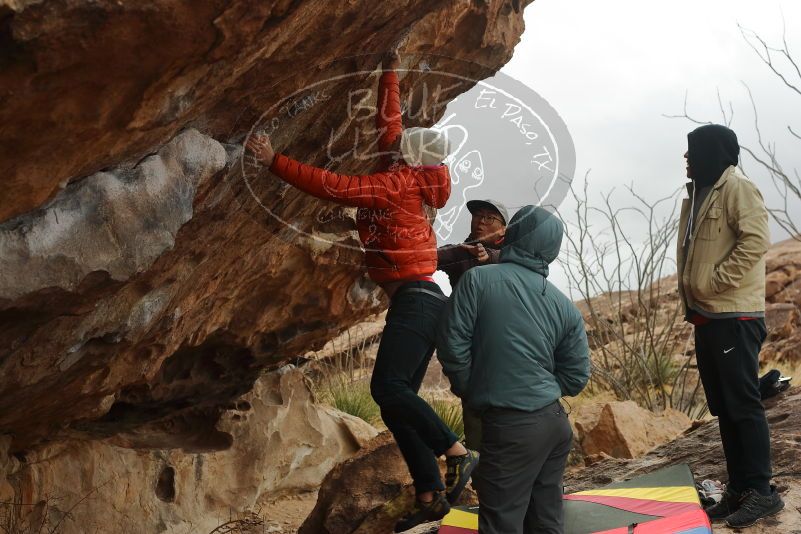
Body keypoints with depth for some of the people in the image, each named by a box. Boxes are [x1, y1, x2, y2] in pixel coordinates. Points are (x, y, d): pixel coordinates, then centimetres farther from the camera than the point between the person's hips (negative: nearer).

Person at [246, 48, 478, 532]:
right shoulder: (408, 177, 14)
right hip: (417, 299, 10)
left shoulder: (398, 183, -10)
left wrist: (275, 161, -14)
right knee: (397, 399, 6)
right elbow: (388, 123, 29)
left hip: (415, 297, -10)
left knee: (388, 387, -21)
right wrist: (391, 74, 36)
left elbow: (337, 187, -16)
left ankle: (459, 453, -15)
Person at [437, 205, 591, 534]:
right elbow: (576, 377, 7)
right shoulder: (566, 307, 6)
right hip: (555, 422, 6)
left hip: (509, 428, -6)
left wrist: (469, 391, 6)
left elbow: (452, 344, -9)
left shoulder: (478, 279, -8)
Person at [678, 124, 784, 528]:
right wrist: (690, 293, 11)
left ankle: (761, 491, 0)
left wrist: (715, 282, -19)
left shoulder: (737, 189, -10)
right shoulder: (698, 196, 19)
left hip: (734, 318, -10)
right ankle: (739, 489, 18)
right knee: (722, 407, 11)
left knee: (743, 404, -6)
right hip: (706, 317, 10)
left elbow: (756, 240, -22)